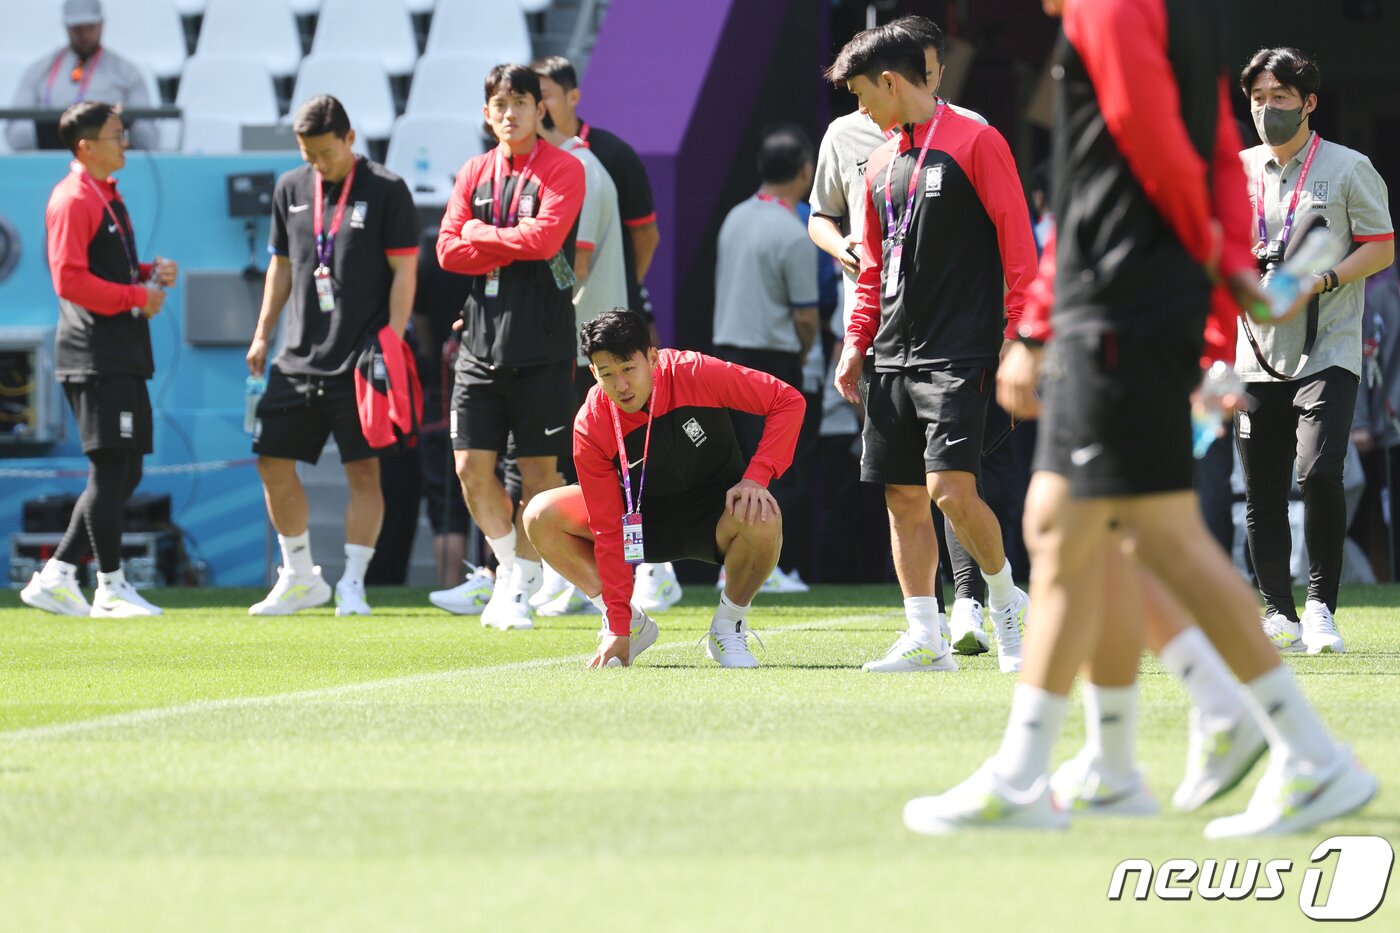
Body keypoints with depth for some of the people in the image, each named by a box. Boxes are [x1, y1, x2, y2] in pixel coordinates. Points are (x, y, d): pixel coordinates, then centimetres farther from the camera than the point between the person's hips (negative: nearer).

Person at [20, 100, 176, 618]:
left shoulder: (107, 196, 19)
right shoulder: (72, 200, -11)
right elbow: (69, 280, -19)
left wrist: (150, 273, 9)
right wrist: (137, 297, -15)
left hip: (122, 356, 10)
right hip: (94, 354, -10)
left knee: (123, 473, 9)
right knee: (109, 467, -8)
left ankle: (56, 576, 13)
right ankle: (111, 587, -4)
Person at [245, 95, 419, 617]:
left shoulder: (387, 191, -5)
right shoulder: (291, 190, 10)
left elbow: (404, 271, -5)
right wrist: (262, 334, 14)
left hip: (361, 359, -5)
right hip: (300, 357, 5)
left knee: (363, 471, -4)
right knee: (273, 462, 4)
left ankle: (353, 583, 3)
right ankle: (300, 577, 17)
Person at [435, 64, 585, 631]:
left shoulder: (563, 170, -2)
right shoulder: (474, 174, 12)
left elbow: (544, 238, -17)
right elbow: (448, 249, 3)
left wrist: (482, 236, -5)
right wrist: (510, 252, -9)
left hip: (543, 346, -4)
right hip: (481, 343, 4)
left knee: (538, 468, 0)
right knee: (472, 465, -1)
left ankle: (523, 585, 8)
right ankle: (510, 564, 17)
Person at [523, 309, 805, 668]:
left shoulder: (694, 374, -26)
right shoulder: (591, 427, -22)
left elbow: (788, 400, -19)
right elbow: (607, 530, -20)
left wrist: (756, 477, -30)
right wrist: (619, 628, -23)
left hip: (716, 511, -2)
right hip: (646, 520, 2)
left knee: (762, 519, -37)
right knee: (541, 517, -17)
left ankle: (728, 627, -9)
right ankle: (632, 623, -1)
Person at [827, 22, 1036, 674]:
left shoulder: (975, 143, -5)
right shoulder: (881, 163, 16)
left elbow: (1017, 245, -8)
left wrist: (1019, 339, -13)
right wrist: (856, 344, 15)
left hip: (959, 353, -7)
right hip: (893, 355, 7)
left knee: (950, 489, -17)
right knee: (902, 497, 3)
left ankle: (1006, 601, 5)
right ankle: (924, 640, 7)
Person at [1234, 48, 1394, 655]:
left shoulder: (1348, 168, 0)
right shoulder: (1236, 172, 12)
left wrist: (1321, 280, -15)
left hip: (1328, 350, -4)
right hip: (1257, 352, 4)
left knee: (1319, 474, -20)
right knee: (1262, 492, 2)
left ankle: (1320, 606, -8)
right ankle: (1278, 614, 13)